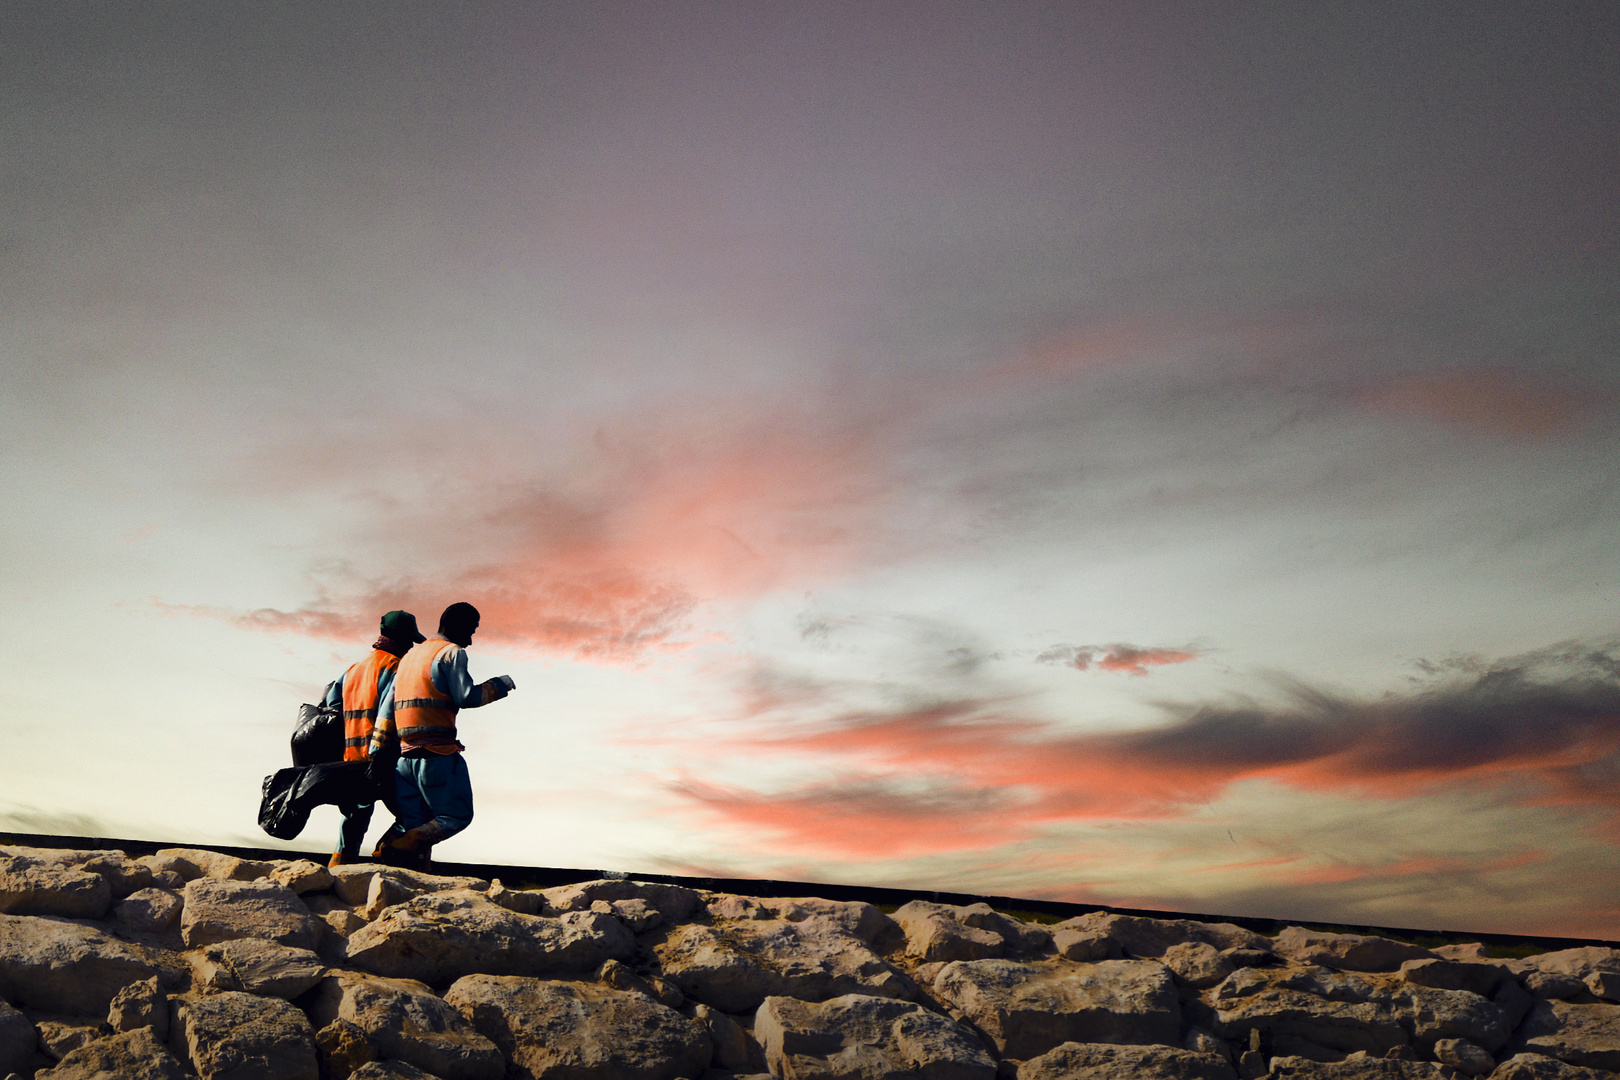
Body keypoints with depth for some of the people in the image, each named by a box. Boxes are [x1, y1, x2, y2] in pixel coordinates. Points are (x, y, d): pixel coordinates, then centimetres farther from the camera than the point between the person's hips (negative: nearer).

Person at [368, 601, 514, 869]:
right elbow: (466, 697, -13)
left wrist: (376, 753, 19)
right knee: (457, 815, 0)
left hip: (406, 754, 8)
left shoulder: (410, 656, 23)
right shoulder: (452, 652, -4)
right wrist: (499, 686, 2)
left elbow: (387, 706, 20)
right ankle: (399, 848, -16)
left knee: (414, 824, 11)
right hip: (438, 754, -8)